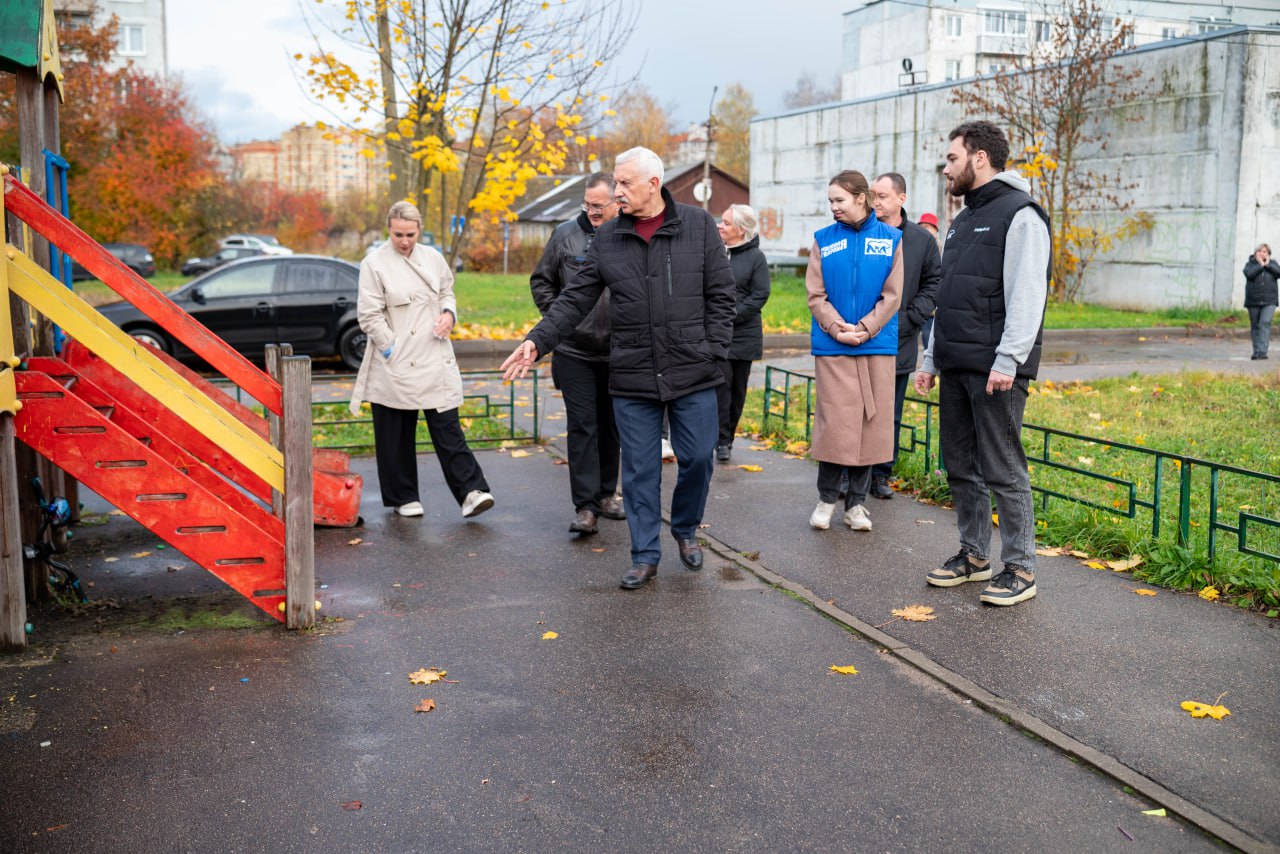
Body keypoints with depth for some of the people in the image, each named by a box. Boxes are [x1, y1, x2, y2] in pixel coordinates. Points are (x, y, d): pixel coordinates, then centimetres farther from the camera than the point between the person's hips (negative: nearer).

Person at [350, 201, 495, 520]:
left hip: (434, 361, 3)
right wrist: (391, 349, -10)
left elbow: (447, 292, 23)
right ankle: (403, 497, 20)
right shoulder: (375, 263, -5)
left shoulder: (433, 258, 8)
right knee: (396, 436, 7)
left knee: (447, 427, -2)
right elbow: (369, 315, -6)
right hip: (395, 363, -2)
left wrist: (449, 313, 2)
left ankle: (471, 491, -4)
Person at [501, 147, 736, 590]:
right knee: (639, 469, 5)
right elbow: (574, 300, 5)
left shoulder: (698, 225, 1)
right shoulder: (607, 238, 5)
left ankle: (686, 529, 32)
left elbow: (721, 295, 2)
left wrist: (714, 352, -5)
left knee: (697, 458, 4)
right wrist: (537, 341, -6)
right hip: (632, 377, 1)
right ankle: (645, 556, 19)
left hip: (693, 374, -1)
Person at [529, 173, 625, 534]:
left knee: (611, 427, 14)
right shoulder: (566, 235, -2)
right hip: (575, 353, -1)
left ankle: (605, 494, 30)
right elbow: (541, 281, 9)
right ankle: (585, 508, -3)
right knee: (582, 427, -5)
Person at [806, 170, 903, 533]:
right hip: (832, 346, 0)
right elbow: (816, 294, 1)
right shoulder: (823, 240, 6)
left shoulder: (891, 238, 4)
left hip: (877, 345, 1)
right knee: (833, 421, -1)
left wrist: (863, 329, -12)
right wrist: (837, 328, -13)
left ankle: (856, 502, 16)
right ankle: (827, 498, 14)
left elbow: (892, 295, -1)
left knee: (871, 421, 4)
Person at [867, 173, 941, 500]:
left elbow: (934, 284, 7)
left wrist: (909, 319, -5)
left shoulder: (922, 239, 4)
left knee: (890, 415, 10)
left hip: (899, 344, 2)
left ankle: (881, 474, 21)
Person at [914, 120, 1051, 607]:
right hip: (955, 368, 9)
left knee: (1003, 471, -4)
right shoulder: (962, 222, 20)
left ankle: (1020, 567, 6)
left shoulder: (1019, 215, -8)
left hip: (995, 371, -9)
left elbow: (1026, 297, -16)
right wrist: (930, 359, 18)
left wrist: (1008, 361, -23)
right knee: (960, 466, 13)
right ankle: (973, 554, 25)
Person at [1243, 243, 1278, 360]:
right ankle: (1256, 351, 18)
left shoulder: (1272, 263, 11)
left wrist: (1267, 264, -9)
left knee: (1265, 323, -16)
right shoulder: (1250, 264, 5)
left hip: (1269, 301, 0)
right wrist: (1260, 265, -12)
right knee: (1255, 326, 7)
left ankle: (1262, 351, -21)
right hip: (1253, 301, 0)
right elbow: (1249, 273, -16)